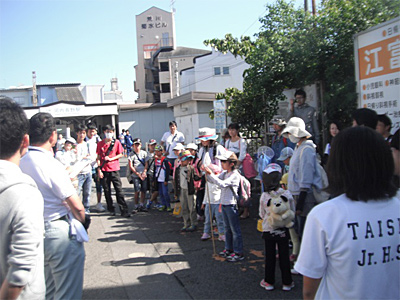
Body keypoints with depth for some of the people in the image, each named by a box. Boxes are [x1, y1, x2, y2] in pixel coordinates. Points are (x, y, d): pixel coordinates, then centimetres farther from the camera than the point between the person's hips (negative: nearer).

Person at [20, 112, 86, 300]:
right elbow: (77, 206, -17)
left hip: (36, 233, 8)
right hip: (60, 233, -8)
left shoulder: (21, 163, 2)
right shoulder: (51, 164, -20)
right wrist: (82, 222, 0)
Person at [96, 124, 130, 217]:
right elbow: (98, 158, 5)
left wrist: (110, 158, -11)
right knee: (107, 191, 8)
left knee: (119, 190, -4)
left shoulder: (116, 142, 1)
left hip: (114, 169, -2)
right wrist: (99, 170, -2)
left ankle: (124, 210, -2)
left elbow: (121, 154, 3)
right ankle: (111, 209, 22)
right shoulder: (100, 144, 4)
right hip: (104, 170, 2)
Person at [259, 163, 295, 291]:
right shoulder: (287, 194, -13)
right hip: (283, 230, 0)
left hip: (268, 231, 0)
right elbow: (292, 213, -1)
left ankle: (269, 282, 21)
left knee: (270, 257, 12)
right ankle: (287, 282, 20)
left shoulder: (264, 196, -14)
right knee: (284, 256, 11)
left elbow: (262, 214, -2)